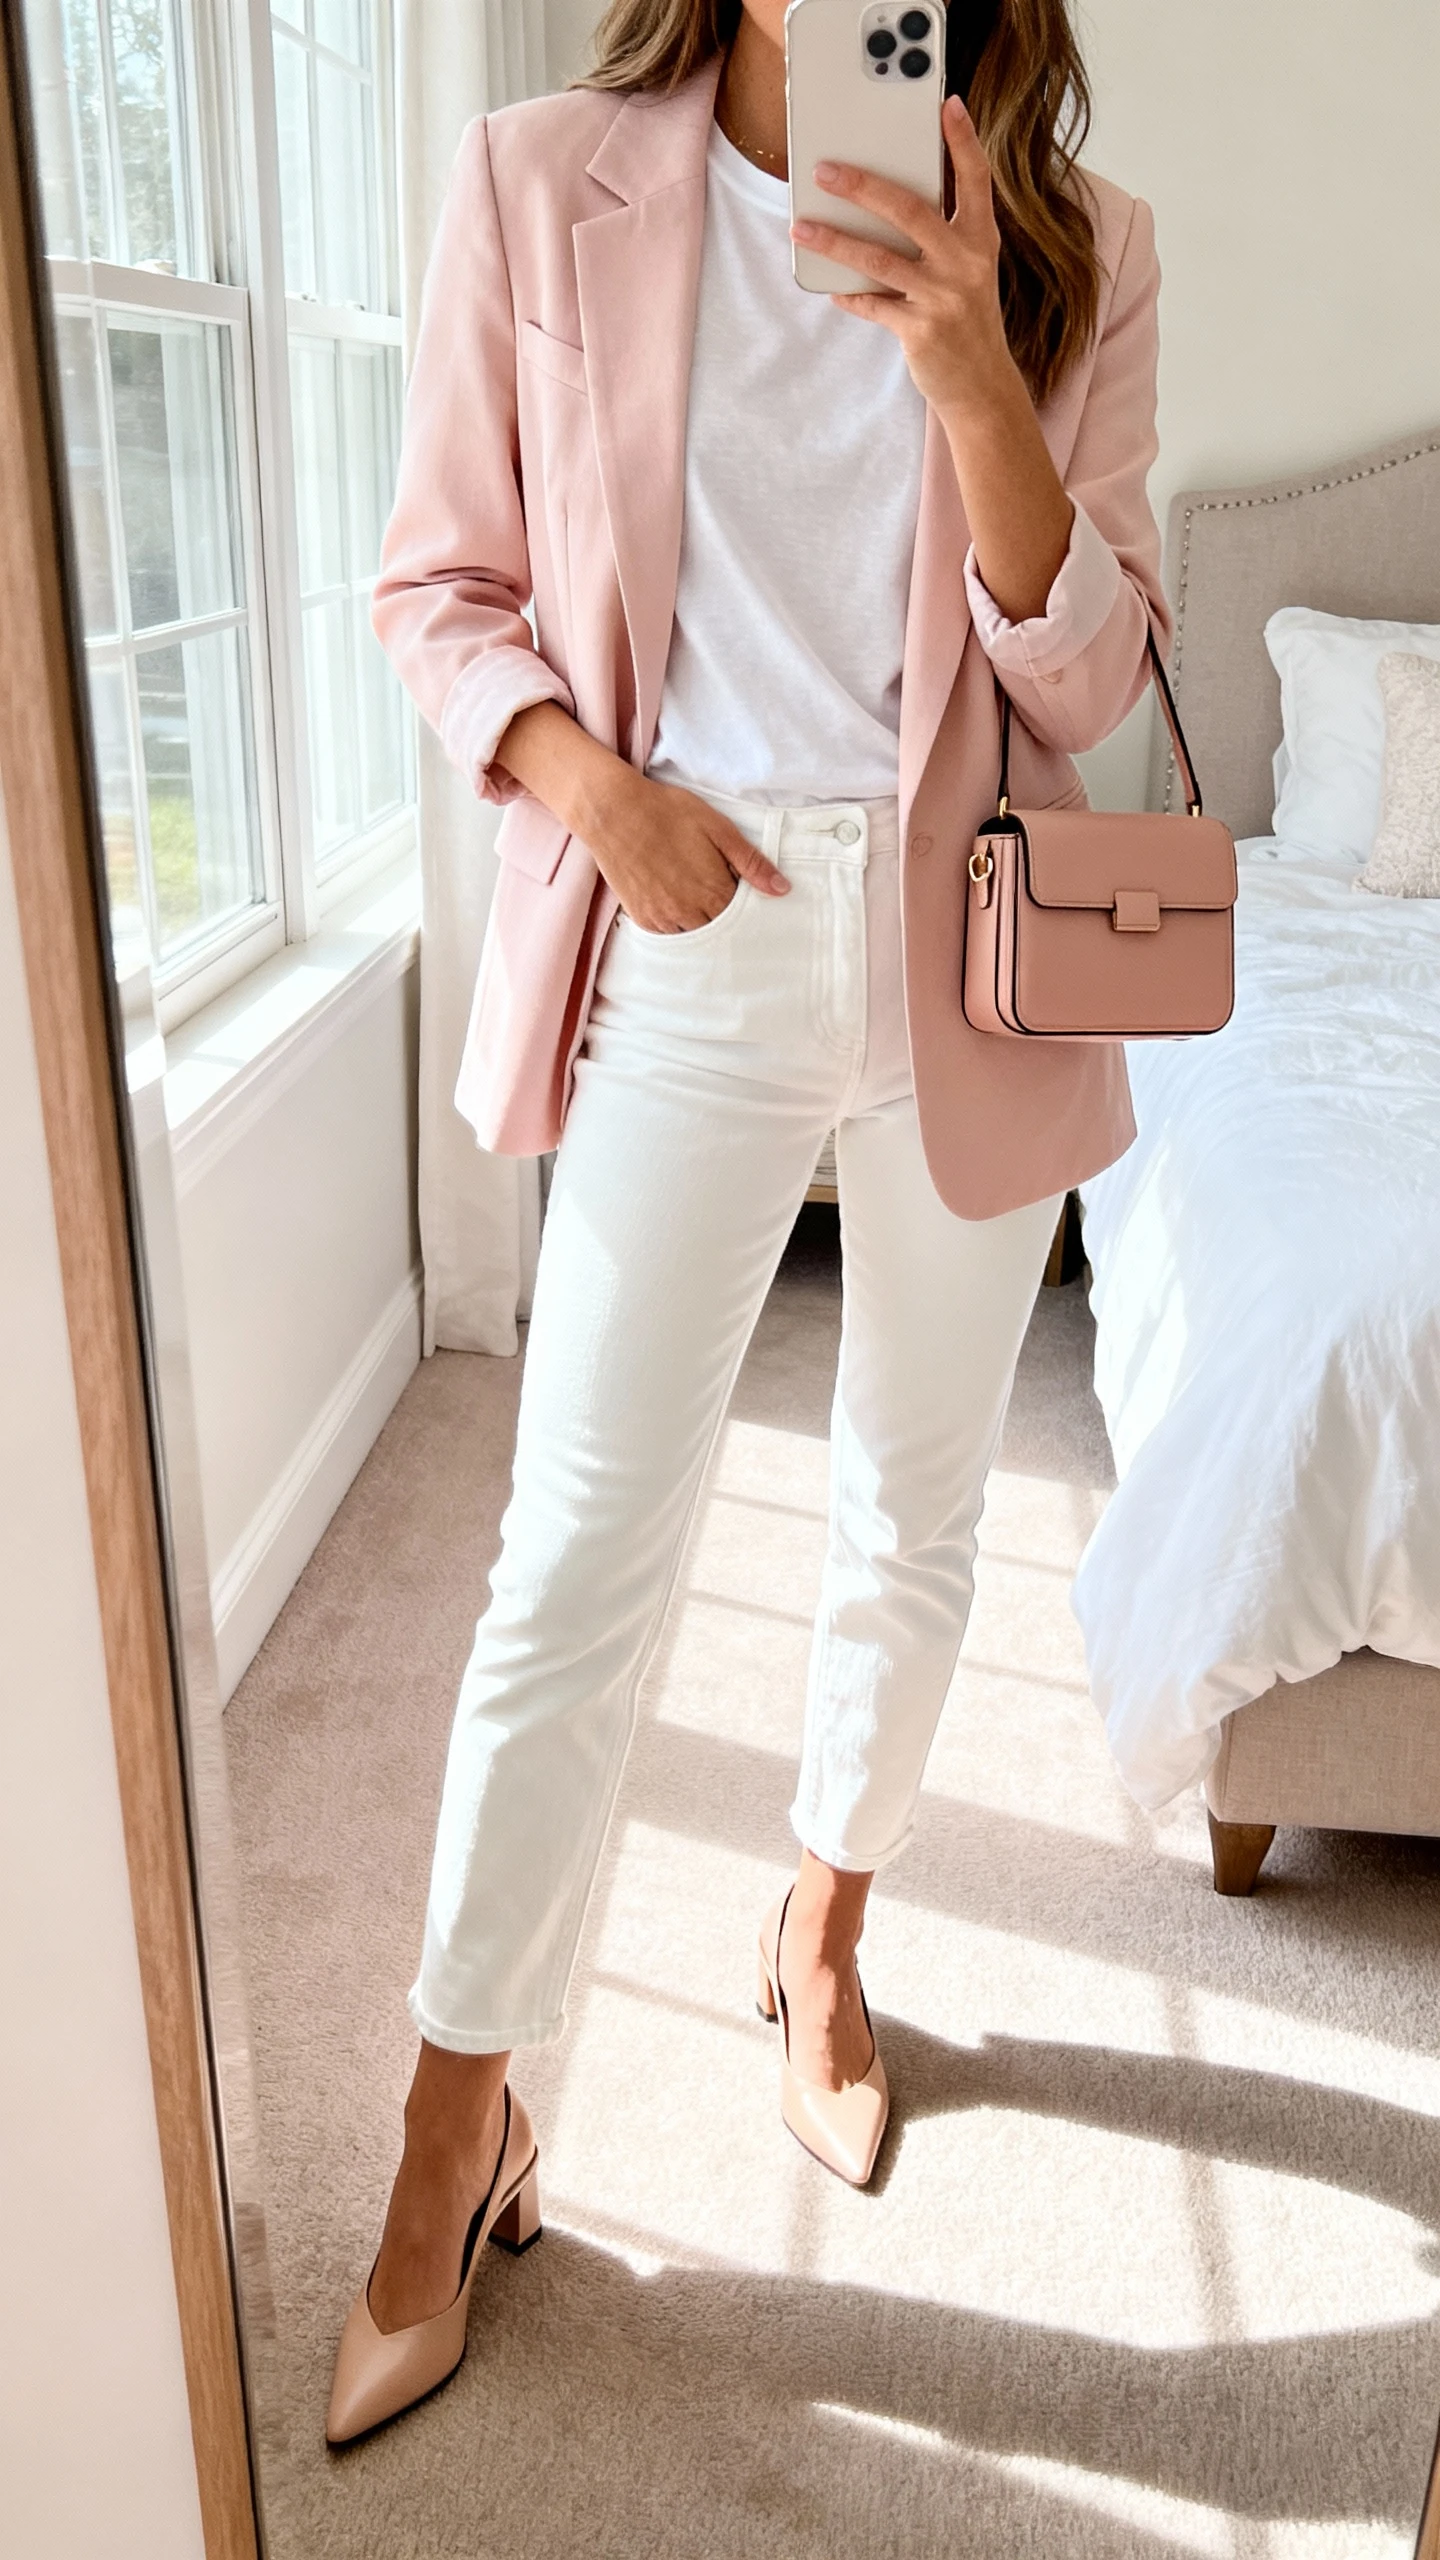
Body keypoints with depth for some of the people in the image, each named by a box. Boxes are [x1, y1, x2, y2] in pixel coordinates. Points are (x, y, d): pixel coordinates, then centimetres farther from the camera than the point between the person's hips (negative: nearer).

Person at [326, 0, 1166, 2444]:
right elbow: (440, 587, 3)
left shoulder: (1076, 252, 4)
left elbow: (1081, 679, -3)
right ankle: (458, 2122, 16)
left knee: (915, 1515, 13)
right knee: (576, 1558, -3)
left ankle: (824, 1936, 40)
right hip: (689, 946, -2)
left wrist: (965, 354, -17)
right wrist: (587, 777, -16)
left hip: (961, 953, 3)